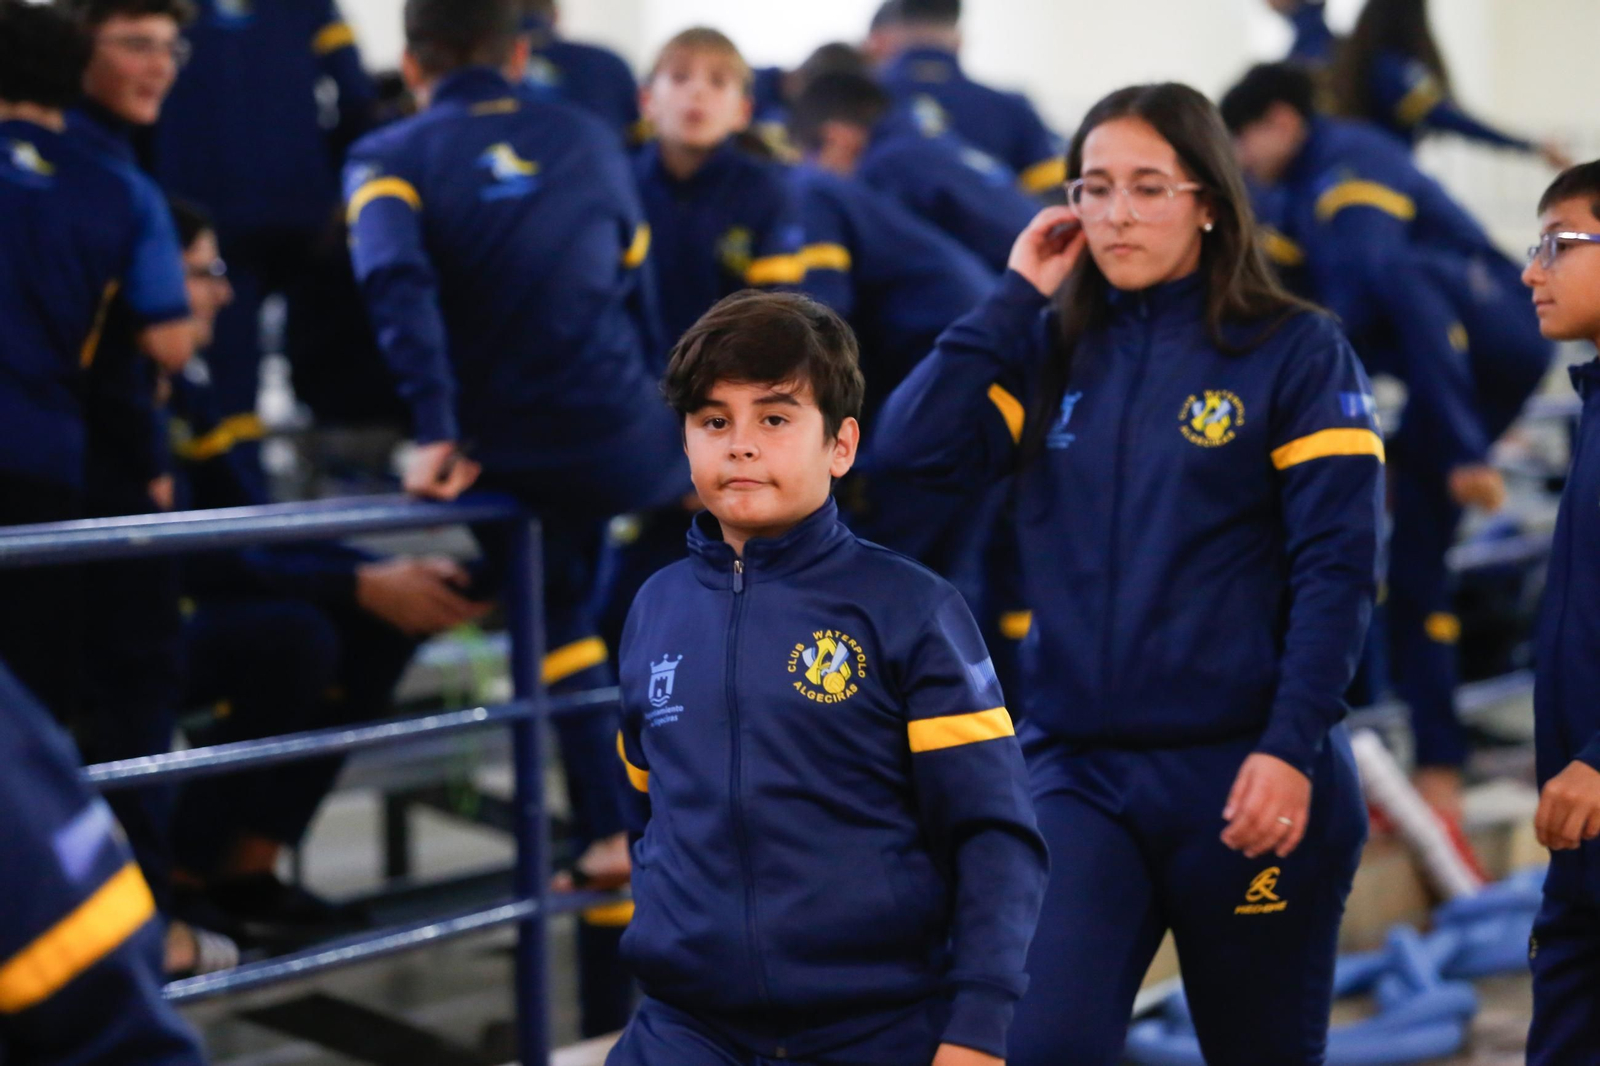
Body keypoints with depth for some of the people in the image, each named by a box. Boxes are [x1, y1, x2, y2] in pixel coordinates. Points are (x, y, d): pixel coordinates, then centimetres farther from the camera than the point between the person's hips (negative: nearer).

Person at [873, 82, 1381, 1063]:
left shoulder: (1296, 349, -2)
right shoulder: (1051, 348, 9)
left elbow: (1338, 568, -8)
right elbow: (913, 447, -6)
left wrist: (1294, 747, -16)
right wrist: (1017, 294, -3)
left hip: (1244, 774, -2)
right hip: (1082, 773, 3)